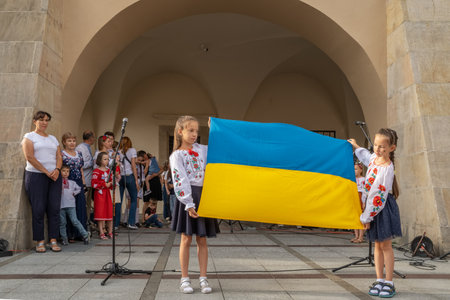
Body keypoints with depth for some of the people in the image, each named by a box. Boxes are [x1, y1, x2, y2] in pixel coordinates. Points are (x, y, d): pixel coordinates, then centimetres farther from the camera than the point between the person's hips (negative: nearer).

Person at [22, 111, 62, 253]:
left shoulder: (53, 139, 20)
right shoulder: (29, 137, 4)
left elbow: (59, 157, 14)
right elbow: (29, 157, -7)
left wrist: (57, 170, -7)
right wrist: (46, 172, -12)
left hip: (54, 176, 4)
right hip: (36, 176, -4)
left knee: (54, 208, -1)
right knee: (38, 209, -5)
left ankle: (53, 241, 4)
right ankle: (40, 242, 3)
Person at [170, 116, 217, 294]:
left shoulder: (202, 150, 12)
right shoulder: (176, 155, -3)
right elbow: (180, 181, -11)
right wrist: (189, 204, -18)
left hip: (204, 195, 4)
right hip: (187, 197, -4)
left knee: (202, 239, 7)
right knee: (186, 239, 2)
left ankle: (203, 279, 15)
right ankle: (184, 279, 13)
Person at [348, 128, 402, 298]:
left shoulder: (386, 168, -22)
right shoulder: (374, 158, 2)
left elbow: (379, 195, -21)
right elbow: (367, 157, 31)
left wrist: (366, 217, -17)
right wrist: (356, 147, 41)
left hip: (383, 208, -8)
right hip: (372, 205, 8)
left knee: (386, 245, 0)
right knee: (377, 245, 11)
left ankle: (389, 283, 10)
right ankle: (379, 280, 17)